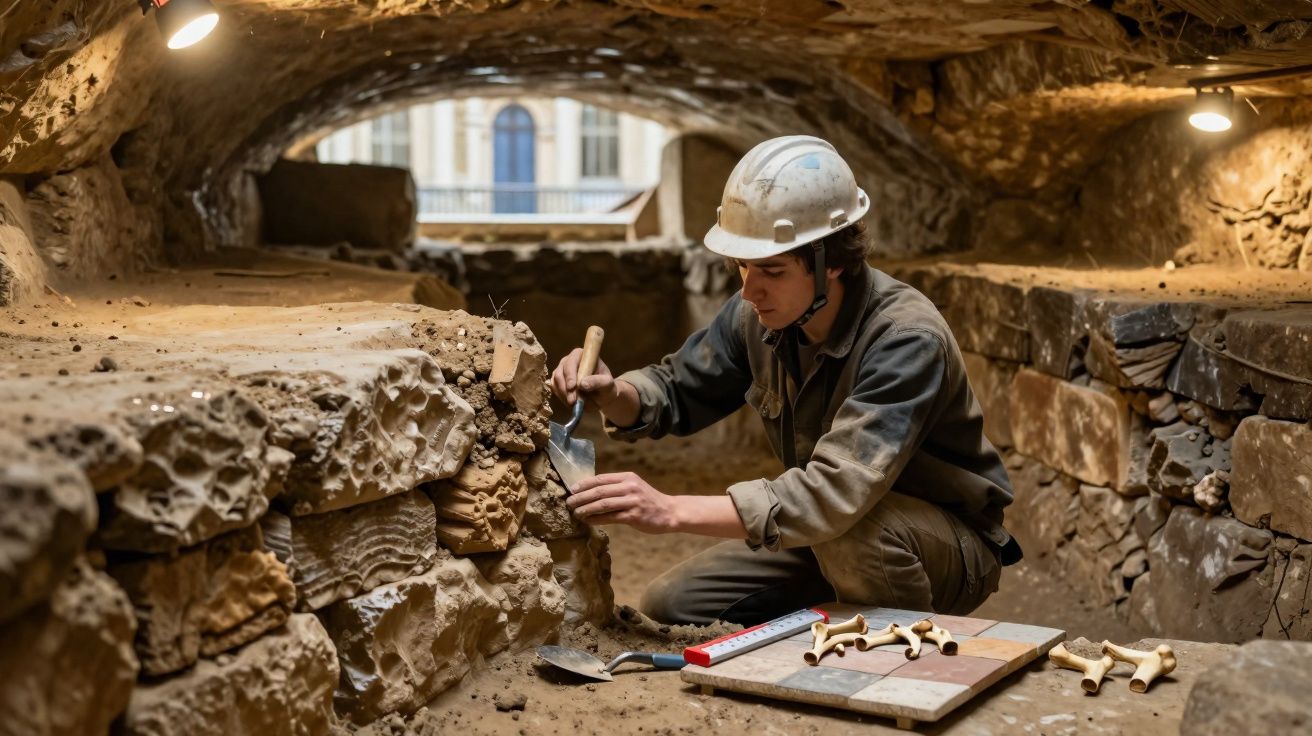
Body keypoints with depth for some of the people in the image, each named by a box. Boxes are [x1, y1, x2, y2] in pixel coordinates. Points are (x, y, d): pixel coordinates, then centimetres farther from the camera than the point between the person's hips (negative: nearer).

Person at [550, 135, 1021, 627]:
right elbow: (676, 390, 5)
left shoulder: (907, 340, -32)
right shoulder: (757, 315, -11)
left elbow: (835, 493, -42)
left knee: (850, 528, -38)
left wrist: (672, 511, -43)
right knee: (669, 606, -2)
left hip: (953, 548, -6)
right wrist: (613, 394, -19)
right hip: (832, 544, 6)